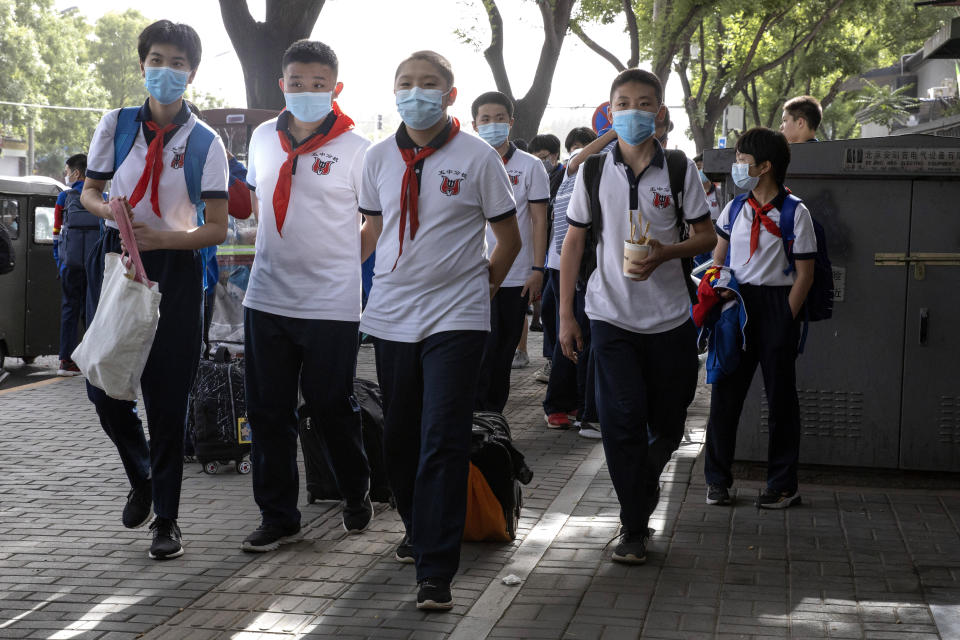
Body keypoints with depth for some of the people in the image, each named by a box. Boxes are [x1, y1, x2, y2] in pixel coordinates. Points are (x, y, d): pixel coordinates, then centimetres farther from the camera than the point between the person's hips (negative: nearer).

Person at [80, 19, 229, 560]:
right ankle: (141, 477, 31)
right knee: (104, 386, 1)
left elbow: (217, 228, -3)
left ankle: (166, 518, 11)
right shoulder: (116, 125, 6)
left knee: (168, 397, -2)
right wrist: (112, 210, -10)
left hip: (174, 267, -2)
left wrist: (163, 237, -19)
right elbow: (89, 192, 13)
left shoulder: (205, 141, -1)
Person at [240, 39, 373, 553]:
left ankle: (356, 496, 31)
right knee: (268, 412, 7)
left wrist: (337, 258, -3)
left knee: (332, 408, 6)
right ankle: (278, 518, 18)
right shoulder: (263, 139, 8)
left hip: (330, 304, -4)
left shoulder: (354, 149, -7)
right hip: (266, 298, 4)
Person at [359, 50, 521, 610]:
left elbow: (509, 238, 6)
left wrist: (483, 286, 6)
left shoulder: (478, 157, -3)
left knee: (443, 441, -9)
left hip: (455, 318, -4)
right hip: (391, 316, 4)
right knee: (400, 437, 12)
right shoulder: (379, 158, 7)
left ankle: (436, 571, -7)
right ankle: (419, 531, 36)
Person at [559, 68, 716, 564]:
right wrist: (565, 314, 1)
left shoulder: (679, 170, -1)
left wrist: (665, 254, -17)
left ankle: (645, 478, 43)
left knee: (668, 423, 11)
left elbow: (707, 236, 4)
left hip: (670, 317, 1)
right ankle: (634, 528, 5)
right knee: (622, 420, -6)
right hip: (612, 315, -1)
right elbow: (573, 242, 5)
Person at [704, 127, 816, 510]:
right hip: (736, 305, 5)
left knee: (780, 398, 4)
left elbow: (804, 275, -6)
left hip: (776, 305, -4)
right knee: (725, 393, 4)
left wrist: (785, 321, -10)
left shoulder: (795, 213, -6)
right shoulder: (735, 208, 9)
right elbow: (718, 259, 17)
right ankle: (717, 480, 14)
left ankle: (783, 486, 14)